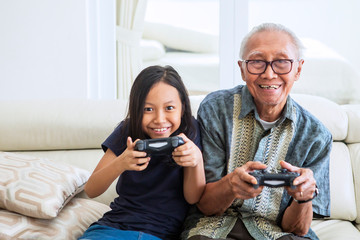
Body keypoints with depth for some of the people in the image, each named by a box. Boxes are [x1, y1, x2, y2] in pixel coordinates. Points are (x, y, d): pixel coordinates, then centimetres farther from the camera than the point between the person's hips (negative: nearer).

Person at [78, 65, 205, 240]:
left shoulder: (189, 130, -5)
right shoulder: (128, 131, -2)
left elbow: (192, 198, -7)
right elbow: (91, 191, -7)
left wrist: (197, 161, -28)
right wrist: (120, 164, -28)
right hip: (114, 225, -1)